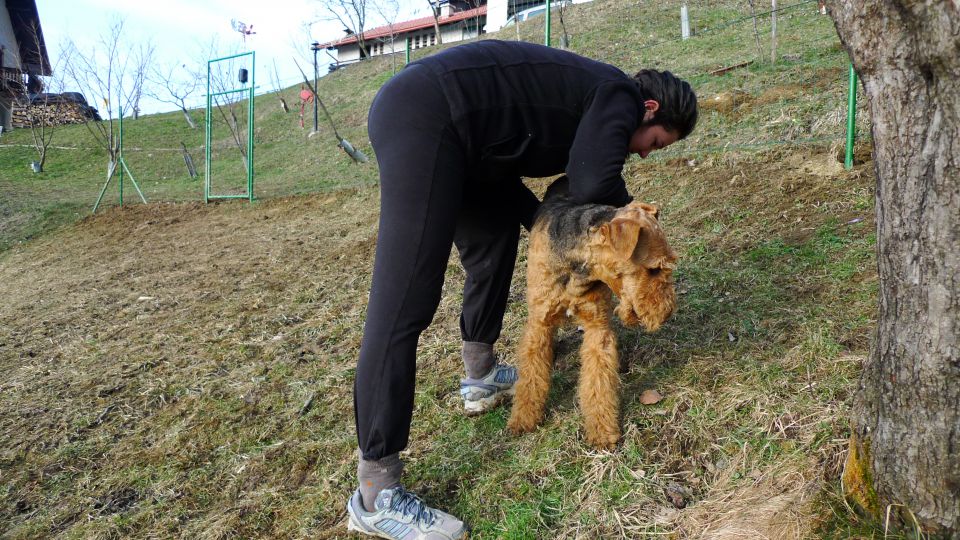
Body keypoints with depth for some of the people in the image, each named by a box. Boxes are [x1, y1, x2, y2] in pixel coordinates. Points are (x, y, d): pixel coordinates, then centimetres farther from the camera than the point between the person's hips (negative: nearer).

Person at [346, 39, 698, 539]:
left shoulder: (588, 94, 28)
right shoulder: (618, 94, 3)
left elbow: (507, 168, 28)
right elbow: (593, 186, -11)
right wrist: (625, 206, 11)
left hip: (416, 114, 11)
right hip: (425, 118, -11)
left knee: (495, 235, 23)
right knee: (405, 305, -14)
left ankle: (480, 377, 35)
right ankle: (376, 497, -8)